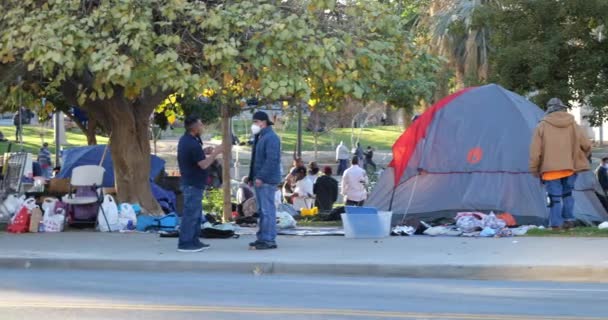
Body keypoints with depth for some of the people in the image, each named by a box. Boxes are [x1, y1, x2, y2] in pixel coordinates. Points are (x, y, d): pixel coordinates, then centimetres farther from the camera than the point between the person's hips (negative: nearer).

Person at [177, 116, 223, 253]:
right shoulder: (192, 144, -22)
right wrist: (215, 153, -11)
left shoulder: (185, 140, 10)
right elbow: (204, 164, -21)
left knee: (196, 213, 16)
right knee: (191, 213, -6)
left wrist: (204, 153, 12)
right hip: (193, 184, -11)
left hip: (191, 182, 11)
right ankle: (185, 243, -3)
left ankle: (194, 241, 22)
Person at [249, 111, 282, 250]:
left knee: (268, 210, -9)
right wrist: (253, 176, 18)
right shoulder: (260, 137, 18)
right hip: (260, 179, 10)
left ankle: (269, 240, -8)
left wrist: (261, 177, -23)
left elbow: (272, 160, -22)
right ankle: (262, 238, 19)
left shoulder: (271, 138, -14)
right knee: (262, 210, 13)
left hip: (267, 181, -10)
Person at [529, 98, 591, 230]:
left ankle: (556, 224, 0)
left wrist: (534, 169, 3)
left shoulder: (542, 126, -4)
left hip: (551, 168, -3)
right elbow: (586, 145, 6)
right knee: (567, 194, 19)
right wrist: (583, 157, 26)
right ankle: (569, 219, 14)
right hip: (571, 168, 3)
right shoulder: (573, 125, 4)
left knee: (555, 197, 2)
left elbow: (535, 151, -5)